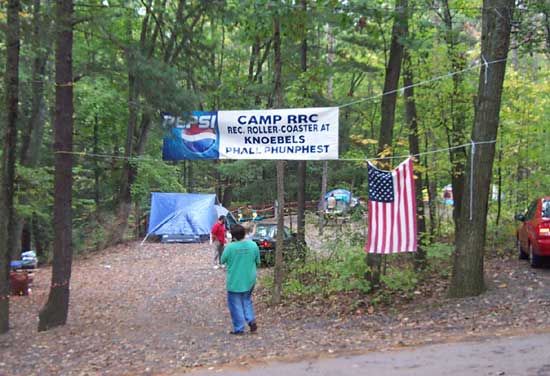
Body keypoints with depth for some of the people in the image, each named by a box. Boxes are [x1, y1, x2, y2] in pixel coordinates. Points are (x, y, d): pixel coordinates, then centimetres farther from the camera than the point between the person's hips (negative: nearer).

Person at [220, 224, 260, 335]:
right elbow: (257, 262, 3)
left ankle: (239, 328, 13)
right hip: (249, 280, 4)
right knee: (247, 301, 24)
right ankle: (251, 320, 11)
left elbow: (223, 260, -3)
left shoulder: (230, 247, -19)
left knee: (236, 304, 9)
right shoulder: (253, 245, -8)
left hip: (235, 281, -4)